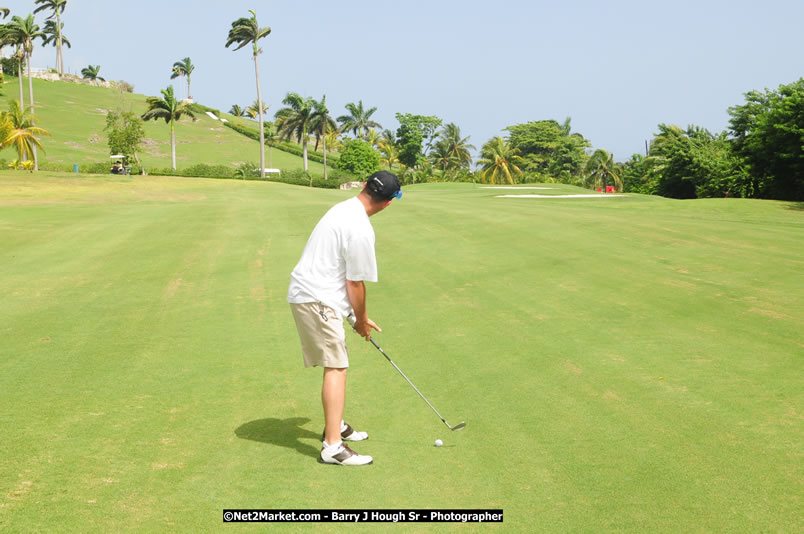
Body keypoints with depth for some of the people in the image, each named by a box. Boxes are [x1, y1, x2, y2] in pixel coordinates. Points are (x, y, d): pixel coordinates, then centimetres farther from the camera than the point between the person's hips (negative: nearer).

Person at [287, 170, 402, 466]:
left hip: (308, 292, 10)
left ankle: (334, 425, 33)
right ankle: (332, 447, -10)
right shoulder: (360, 230, -21)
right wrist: (361, 320, 4)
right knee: (336, 367, -9)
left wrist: (362, 316, 16)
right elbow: (355, 283, -13)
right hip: (317, 299, -10)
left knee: (335, 364, 19)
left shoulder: (343, 208, 10)